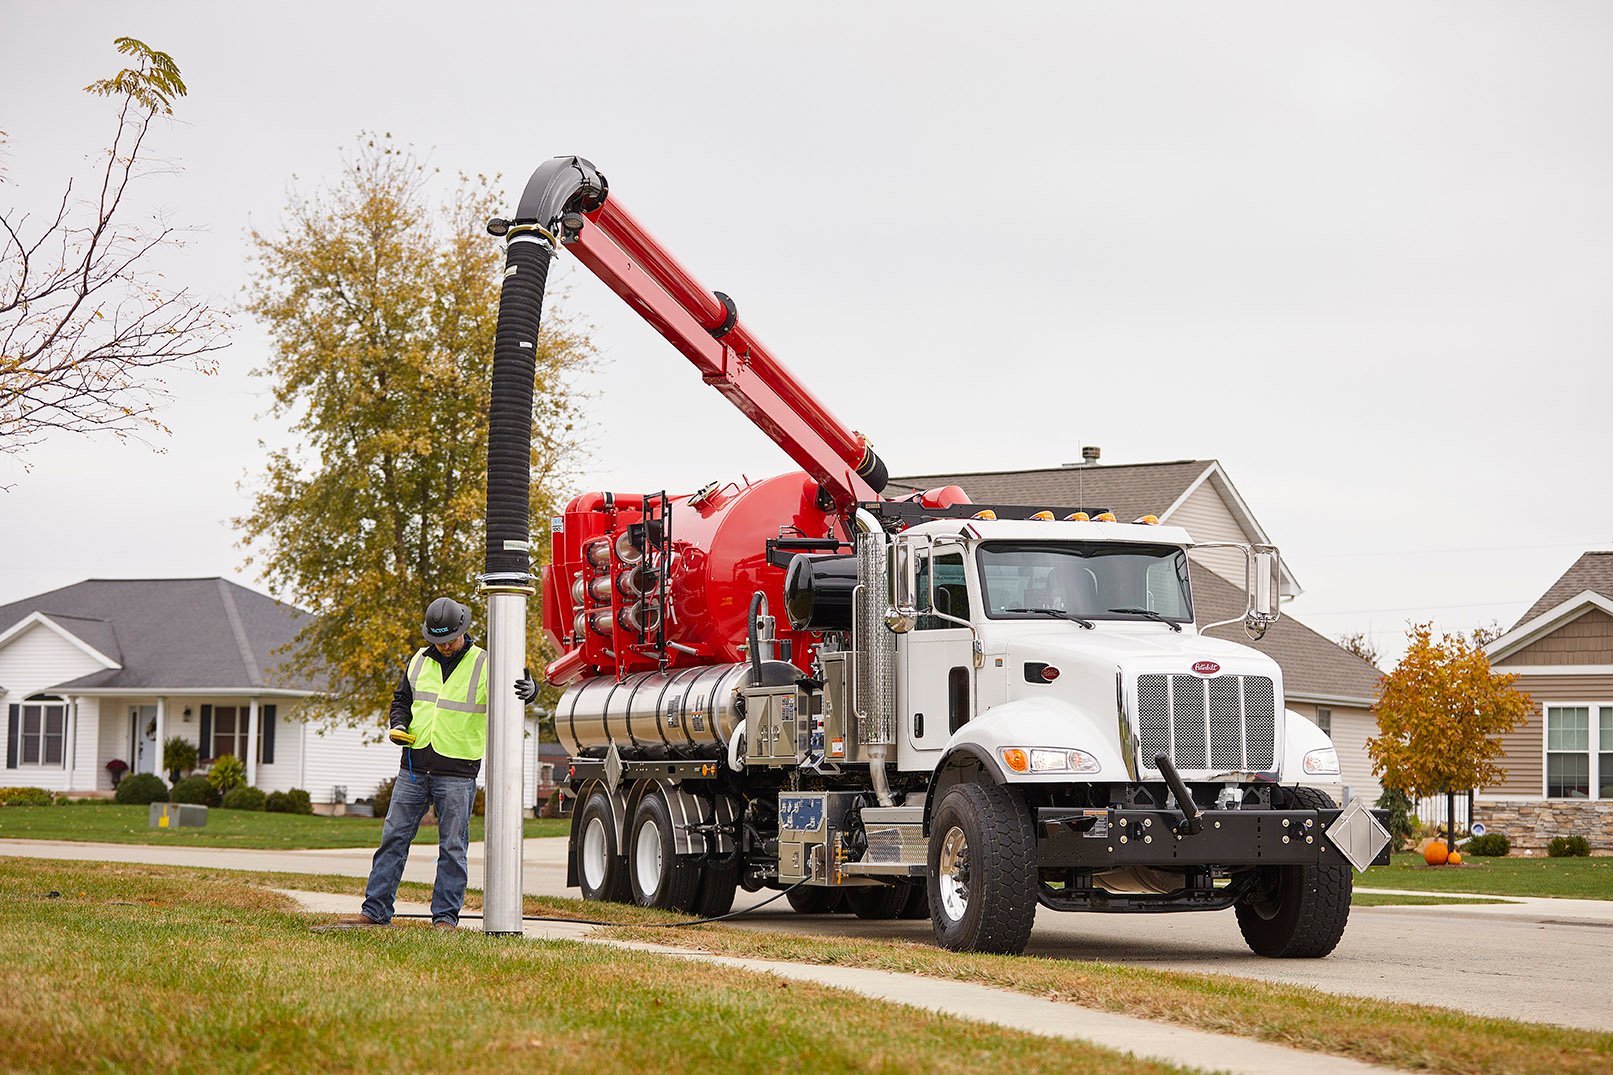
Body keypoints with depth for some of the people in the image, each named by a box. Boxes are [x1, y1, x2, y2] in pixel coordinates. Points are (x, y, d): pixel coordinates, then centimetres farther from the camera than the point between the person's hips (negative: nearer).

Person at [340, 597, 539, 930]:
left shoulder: (484, 664, -4)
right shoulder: (419, 662, 10)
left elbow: (516, 685, -14)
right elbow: (402, 698, 22)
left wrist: (528, 689, -38)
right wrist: (398, 724, 1)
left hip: (457, 774, -4)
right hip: (413, 769, 4)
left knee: (453, 848, 0)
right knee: (393, 838, 5)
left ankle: (445, 917, 6)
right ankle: (375, 911, 11)